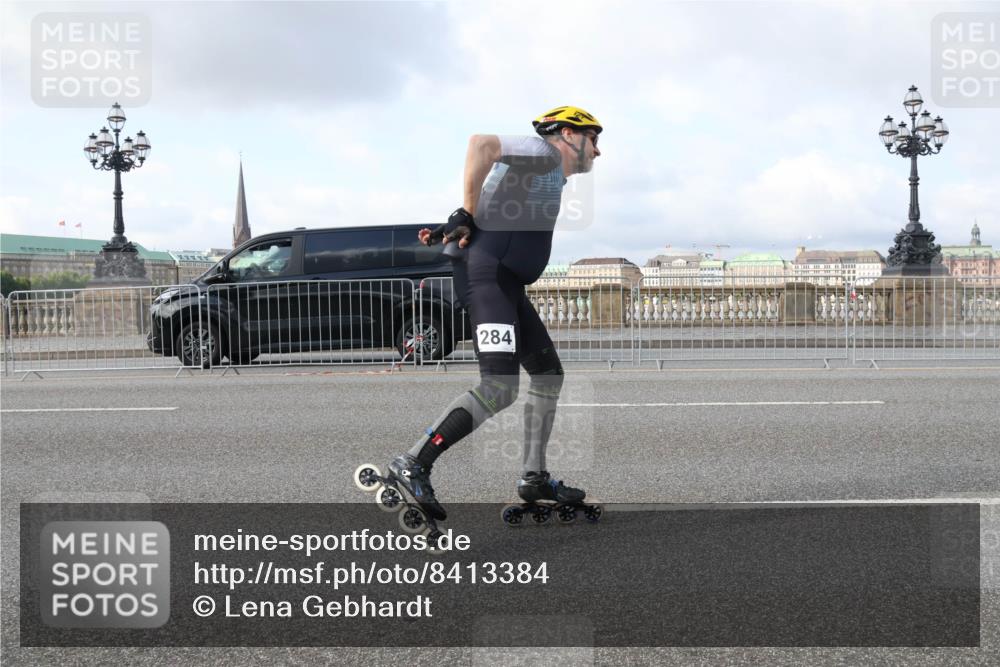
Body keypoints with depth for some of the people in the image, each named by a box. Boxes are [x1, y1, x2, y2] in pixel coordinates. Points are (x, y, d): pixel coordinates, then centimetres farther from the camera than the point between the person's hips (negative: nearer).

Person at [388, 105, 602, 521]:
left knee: (548, 373, 16)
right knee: (500, 388, -20)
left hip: (508, 286, 11)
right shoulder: (544, 151, -4)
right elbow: (481, 144, -21)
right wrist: (466, 216, -17)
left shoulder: (550, 175, 25)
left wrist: (453, 230, 3)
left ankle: (534, 478, 21)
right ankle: (413, 465, -18)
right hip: (489, 278, -11)